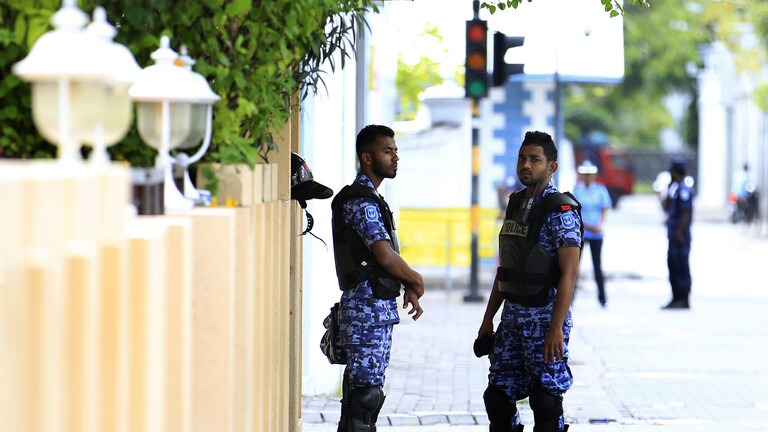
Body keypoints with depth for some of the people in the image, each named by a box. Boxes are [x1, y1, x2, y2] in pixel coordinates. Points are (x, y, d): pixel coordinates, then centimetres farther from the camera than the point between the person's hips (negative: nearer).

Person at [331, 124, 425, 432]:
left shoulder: (371, 198, 19)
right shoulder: (360, 200, -14)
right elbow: (385, 255, -21)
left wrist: (408, 289, 11)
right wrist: (416, 281, -5)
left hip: (379, 308, 10)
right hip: (367, 306, -10)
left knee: (361, 391, 12)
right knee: (365, 392, -11)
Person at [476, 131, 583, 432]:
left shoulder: (560, 211, -12)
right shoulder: (516, 204, 12)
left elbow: (569, 273, -17)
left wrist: (556, 328, -23)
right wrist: (488, 318, 16)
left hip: (545, 315, -8)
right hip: (512, 314, 8)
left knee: (546, 402, -2)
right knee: (498, 395, 9)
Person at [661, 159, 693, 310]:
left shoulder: (684, 190, -14)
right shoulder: (676, 189, 17)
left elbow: (687, 213, -21)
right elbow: (666, 207, 22)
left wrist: (680, 232, -24)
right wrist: (669, 190, 15)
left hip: (680, 236, -10)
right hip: (673, 235, 10)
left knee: (681, 266, -7)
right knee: (673, 265, 13)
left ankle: (684, 300, -5)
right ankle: (676, 298, 18)